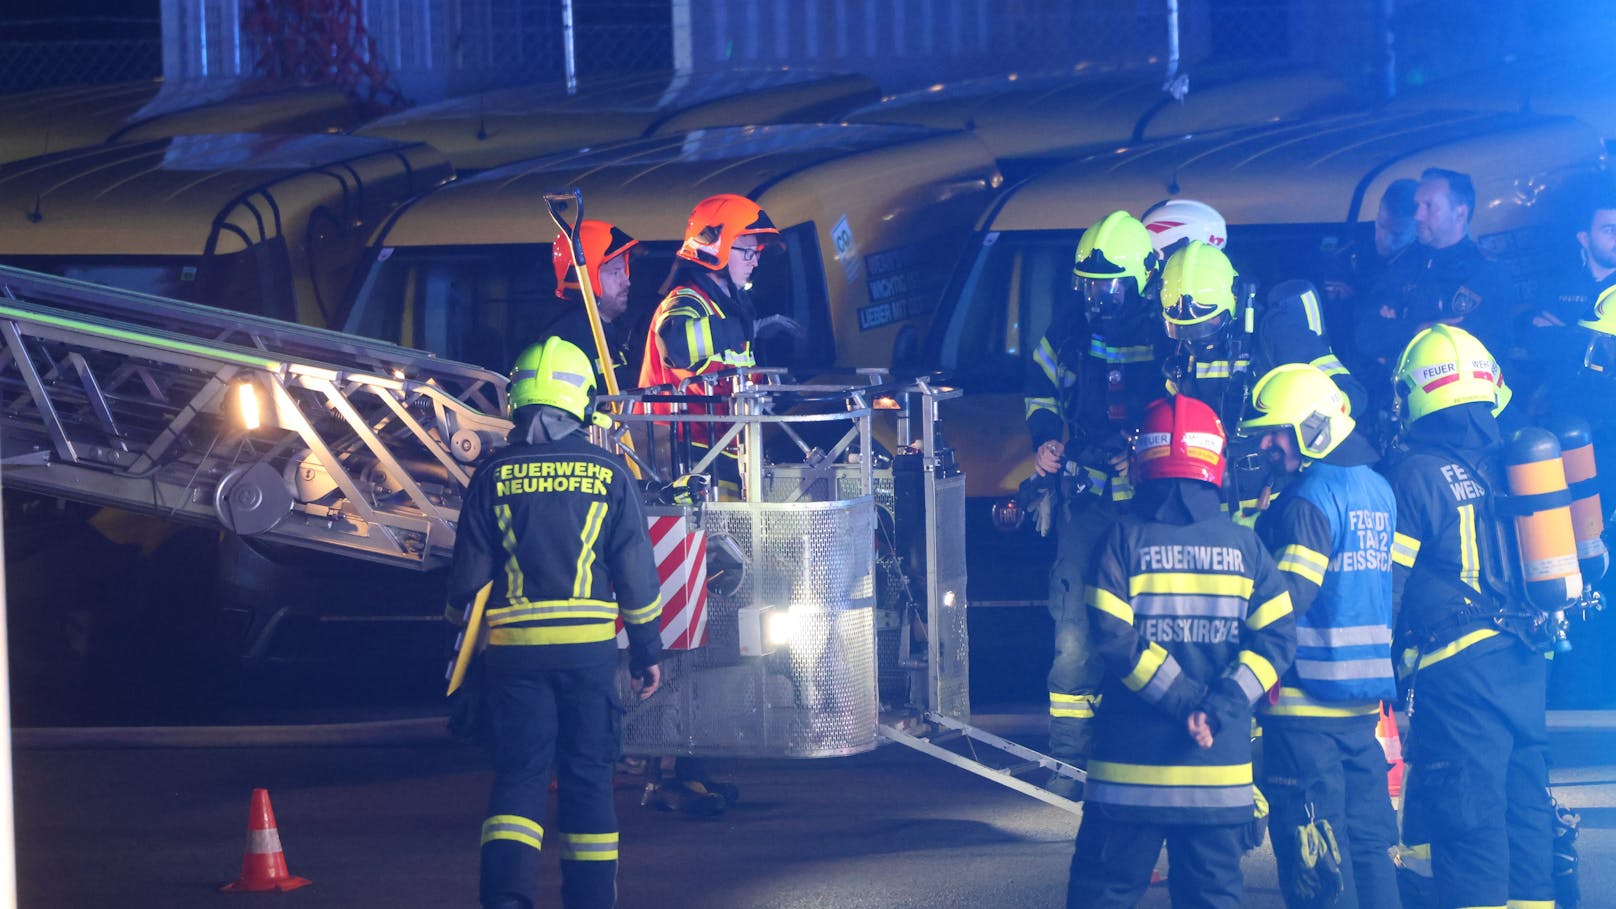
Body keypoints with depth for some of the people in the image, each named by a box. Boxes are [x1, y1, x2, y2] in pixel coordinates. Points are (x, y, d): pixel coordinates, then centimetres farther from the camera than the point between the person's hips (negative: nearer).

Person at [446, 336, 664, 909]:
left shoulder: (493, 477, 0)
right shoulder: (608, 475, 1)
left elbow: (468, 577, 3)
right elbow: (637, 574, 2)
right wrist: (647, 651, 11)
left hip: (514, 647, 0)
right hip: (590, 646, 0)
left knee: (518, 775, 0)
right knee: (587, 776, 9)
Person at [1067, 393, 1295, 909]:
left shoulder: (1123, 541, -4)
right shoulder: (1244, 547, 3)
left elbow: (1115, 641, -13)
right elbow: (1276, 638, -4)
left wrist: (1184, 698, -10)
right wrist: (1219, 706, -10)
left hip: (1132, 766, -2)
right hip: (1219, 768, 2)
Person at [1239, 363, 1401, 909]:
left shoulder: (1309, 499, -15)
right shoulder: (1379, 489, 13)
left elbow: (1283, 602, -21)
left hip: (1307, 703, -9)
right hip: (1366, 699, 9)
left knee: (1311, 855, -5)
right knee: (1368, 841, 11)